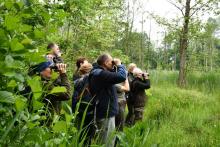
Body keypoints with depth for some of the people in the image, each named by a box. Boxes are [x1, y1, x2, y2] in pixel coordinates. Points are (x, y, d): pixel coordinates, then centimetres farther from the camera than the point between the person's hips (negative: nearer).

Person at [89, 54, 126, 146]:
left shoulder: (98, 73, 12)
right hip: (106, 113, -11)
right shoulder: (101, 74, -22)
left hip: (104, 112, 11)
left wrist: (116, 67, 5)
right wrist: (119, 65, -12)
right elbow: (122, 77, -29)